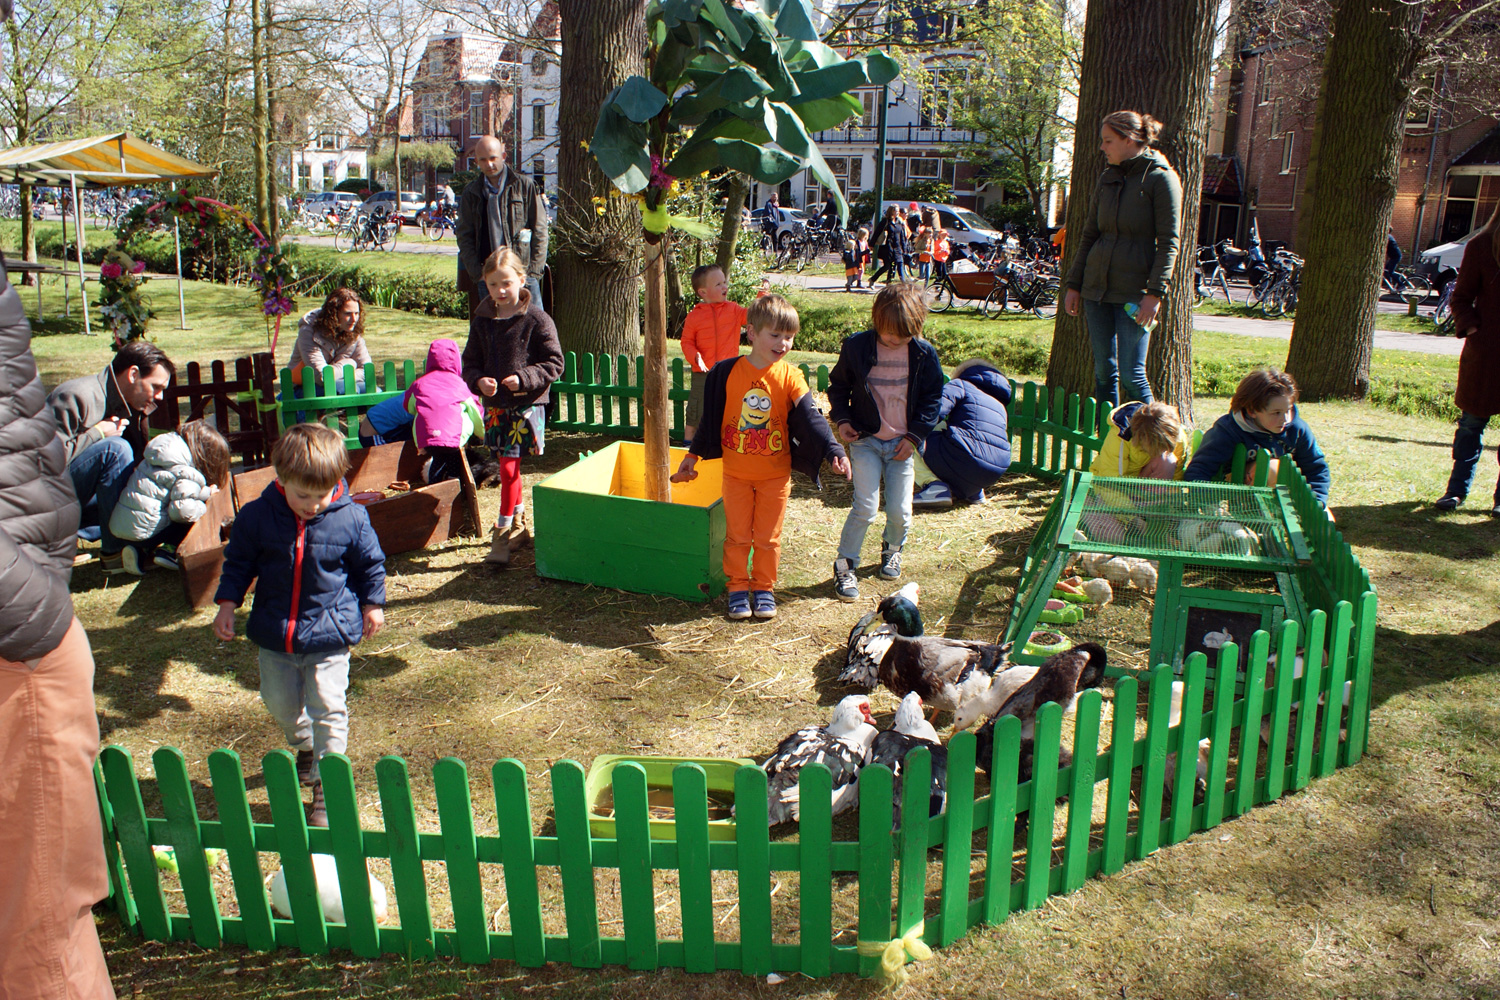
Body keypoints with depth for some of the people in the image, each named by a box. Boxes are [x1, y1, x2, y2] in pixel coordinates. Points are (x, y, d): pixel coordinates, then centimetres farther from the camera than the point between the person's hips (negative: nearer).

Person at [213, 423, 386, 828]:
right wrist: (227, 604, -1)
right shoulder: (257, 516, -9)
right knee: (280, 703, 18)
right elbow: (238, 562, 5)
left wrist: (372, 605, 6)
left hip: (330, 632, -3)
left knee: (328, 707, -4)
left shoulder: (351, 519, -12)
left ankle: (327, 784, 8)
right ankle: (305, 748, 48)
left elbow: (371, 564, 4)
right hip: (274, 634, 3)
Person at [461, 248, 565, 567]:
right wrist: (478, 380, -10)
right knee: (508, 466, 16)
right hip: (494, 404, 5)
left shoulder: (537, 320, -9)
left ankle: (504, 532, -1)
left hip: (526, 405, -5)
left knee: (509, 468, -9)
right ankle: (518, 524, 32)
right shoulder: (482, 320, 6)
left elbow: (554, 363, -8)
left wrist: (524, 378, -21)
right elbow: (470, 361, 11)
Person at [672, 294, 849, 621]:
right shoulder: (726, 372, -6)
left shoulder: (789, 376, -9)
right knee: (737, 535, 9)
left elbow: (810, 417, -18)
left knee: (768, 537, 9)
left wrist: (833, 451, -31)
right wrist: (693, 455, 10)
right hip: (736, 473, 0)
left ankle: (763, 588, 26)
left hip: (775, 474, 0)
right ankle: (738, 588, 24)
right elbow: (711, 417, 5)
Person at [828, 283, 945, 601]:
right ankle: (844, 566, 5)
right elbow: (838, 385, 8)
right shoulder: (856, 347, -7)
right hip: (865, 441, -1)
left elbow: (933, 397, 6)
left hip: (902, 444, 2)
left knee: (900, 511, 2)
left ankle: (892, 550, 36)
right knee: (866, 507, -11)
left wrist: (915, 435, -2)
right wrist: (842, 419, -5)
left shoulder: (924, 353, -4)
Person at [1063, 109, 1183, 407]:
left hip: (1134, 292, -6)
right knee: (1104, 370, 9)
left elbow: (1168, 243, -9)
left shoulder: (1161, 178, -6)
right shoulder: (1109, 178, 13)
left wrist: (1155, 292, -17)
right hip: (1097, 287, 6)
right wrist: (1074, 284, 12)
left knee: (1131, 374, -7)